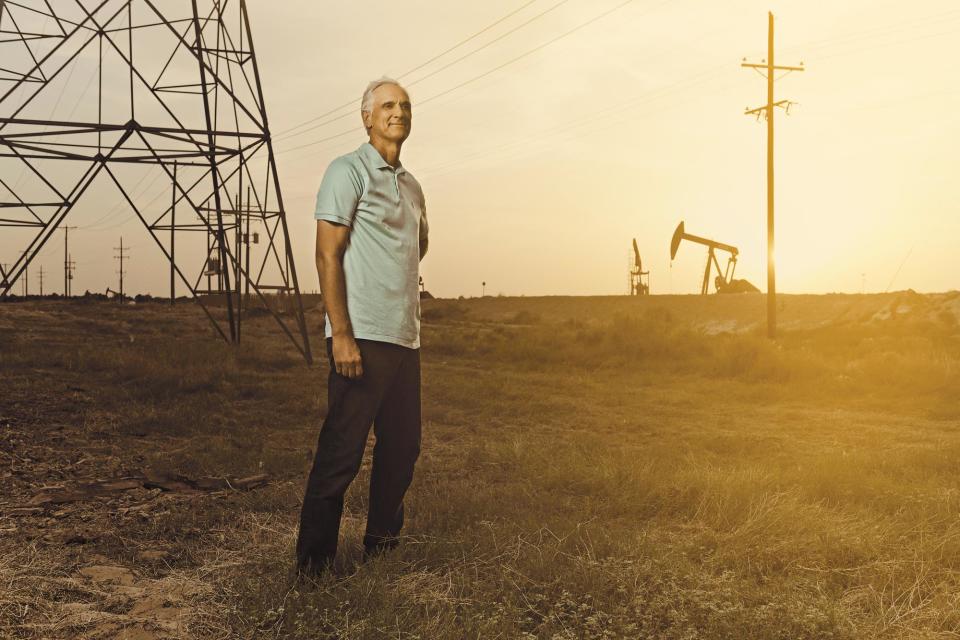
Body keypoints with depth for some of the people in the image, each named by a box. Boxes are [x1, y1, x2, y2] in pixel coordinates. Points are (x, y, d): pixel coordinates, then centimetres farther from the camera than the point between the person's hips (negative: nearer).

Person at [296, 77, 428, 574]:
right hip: (361, 338, -8)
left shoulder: (411, 185, 18)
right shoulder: (347, 171, -4)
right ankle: (314, 559, 4)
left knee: (402, 448, 13)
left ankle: (382, 542, 27)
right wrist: (342, 335, -18)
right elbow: (327, 255, -12)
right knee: (341, 452, -6)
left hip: (405, 340, 8)